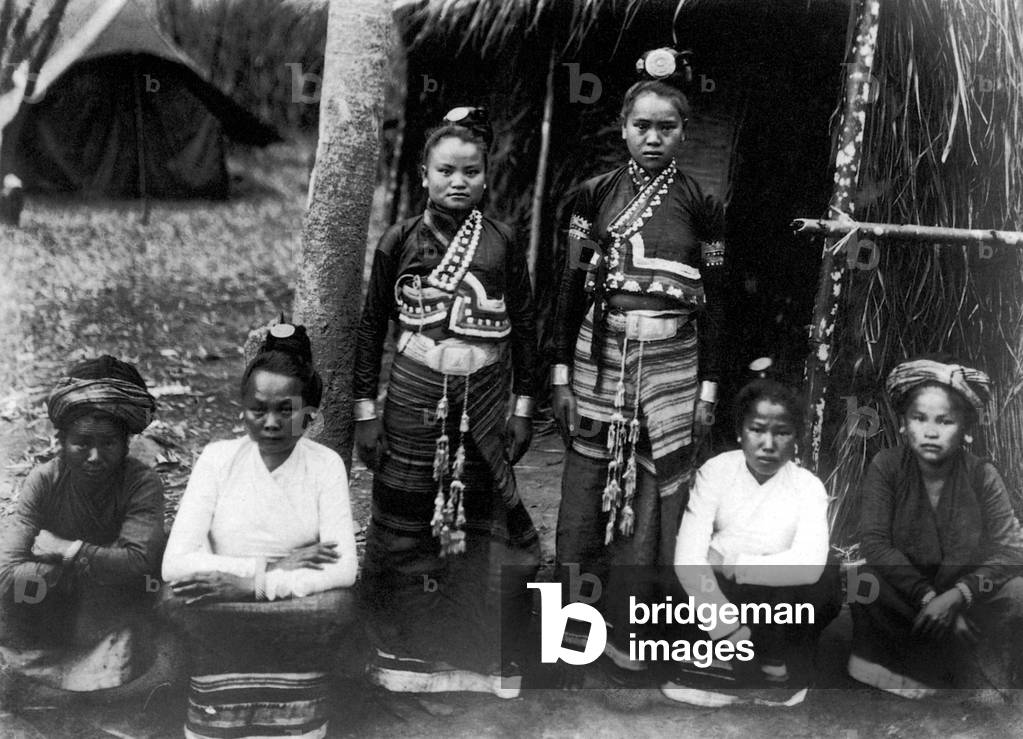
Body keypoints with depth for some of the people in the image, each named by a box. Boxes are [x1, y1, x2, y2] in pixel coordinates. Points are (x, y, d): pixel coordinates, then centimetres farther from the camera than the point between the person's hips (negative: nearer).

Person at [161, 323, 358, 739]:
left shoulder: (325, 464, 2)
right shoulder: (217, 458, 2)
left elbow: (344, 569, -11)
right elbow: (174, 564, -8)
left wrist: (251, 586, -20)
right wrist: (270, 567, -14)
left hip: (298, 626, 0)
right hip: (221, 635, 0)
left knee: (338, 605, -29)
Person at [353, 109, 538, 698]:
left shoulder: (503, 242, 3)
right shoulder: (400, 241, 2)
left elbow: (524, 327, 7)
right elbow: (372, 326, 6)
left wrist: (524, 407, 5)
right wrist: (366, 410, 2)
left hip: (484, 395, 0)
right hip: (414, 393, 0)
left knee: (489, 522, -2)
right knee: (403, 524, 3)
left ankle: (493, 662, 14)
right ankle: (402, 655, 20)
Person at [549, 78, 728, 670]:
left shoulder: (701, 205, 3)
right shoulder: (596, 195, 5)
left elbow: (714, 300, 5)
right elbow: (572, 286, 5)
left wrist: (709, 386, 1)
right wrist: (561, 373, 1)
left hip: (670, 364, -1)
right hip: (599, 355, 1)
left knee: (652, 493, 2)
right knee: (587, 485, 2)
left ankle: (628, 627, 13)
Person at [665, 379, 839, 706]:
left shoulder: (808, 486, -9)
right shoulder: (716, 471, -9)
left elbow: (810, 565, -27)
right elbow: (688, 559, -20)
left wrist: (729, 563, -25)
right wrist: (731, 631, -30)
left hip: (780, 609, 0)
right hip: (724, 599, 0)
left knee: (826, 579, -26)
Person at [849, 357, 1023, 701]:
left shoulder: (982, 476, -7)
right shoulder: (886, 466, -9)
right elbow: (873, 543, -16)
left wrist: (956, 595, -29)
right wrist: (925, 595, -28)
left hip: (967, 594, 1)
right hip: (903, 600, 0)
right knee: (868, 585, -32)